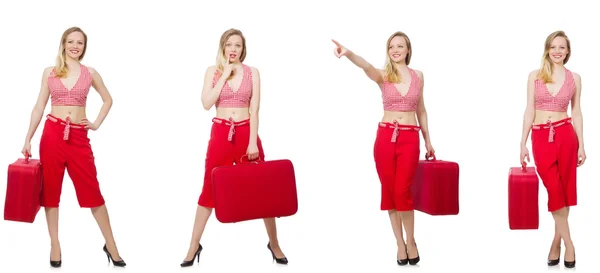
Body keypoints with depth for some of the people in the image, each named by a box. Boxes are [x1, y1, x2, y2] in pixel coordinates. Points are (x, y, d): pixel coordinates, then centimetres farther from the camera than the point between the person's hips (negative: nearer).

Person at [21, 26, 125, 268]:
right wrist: (28, 139, 0)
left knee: (91, 191, 0)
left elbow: (108, 100, 20)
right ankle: (55, 246, 12)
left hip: (79, 137, 0)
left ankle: (110, 245, 8)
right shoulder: (49, 72, 5)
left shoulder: (90, 73, 6)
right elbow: (39, 106, 5)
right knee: (51, 189, 4)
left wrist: (97, 124, 8)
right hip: (52, 134, 1)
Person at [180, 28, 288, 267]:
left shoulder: (252, 72, 2)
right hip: (220, 133, 0)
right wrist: (224, 75, -12)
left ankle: (274, 244, 16)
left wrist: (253, 142, -11)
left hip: (246, 133, 0)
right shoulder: (213, 71, 3)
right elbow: (206, 103, -10)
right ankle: (194, 247, 11)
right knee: (210, 189, 3)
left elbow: (254, 109, -3)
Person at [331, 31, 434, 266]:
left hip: (410, 138, 0)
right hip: (385, 136, 0)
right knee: (389, 191, 3)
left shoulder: (418, 75, 7)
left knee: (402, 191, -8)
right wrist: (348, 54, -46)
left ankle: (411, 241, 9)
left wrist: (428, 140, 20)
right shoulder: (383, 76, -1)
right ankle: (400, 243, 14)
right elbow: (366, 66, -24)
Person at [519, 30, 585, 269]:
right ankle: (567, 243, 3)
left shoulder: (574, 78, 5)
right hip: (540, 138, 0)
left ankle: (557, 241, 15)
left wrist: (581, 145, 4)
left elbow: (576, 112, 8)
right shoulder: (535, 76, 3)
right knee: (554, 189, -3)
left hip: (565, 136, 0)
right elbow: (529, 111, 3)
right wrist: (523, 143, 1)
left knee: (563, 189, 3)